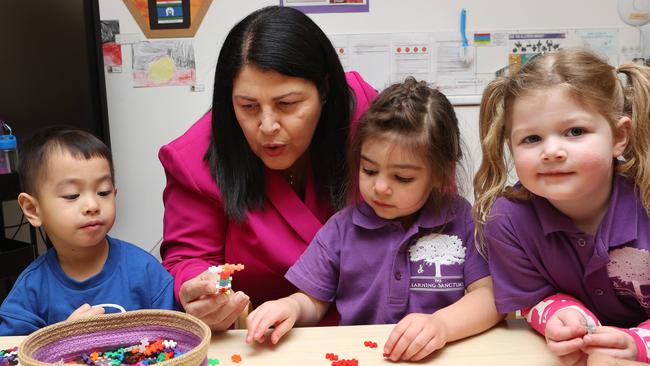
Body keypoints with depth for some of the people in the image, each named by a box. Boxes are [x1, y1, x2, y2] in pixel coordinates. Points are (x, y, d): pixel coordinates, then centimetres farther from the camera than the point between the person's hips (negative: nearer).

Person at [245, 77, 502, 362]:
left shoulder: (462, 220, -1)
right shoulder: (342, 227, 4)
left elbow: (492, 294, -9)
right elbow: (313, 301, 8)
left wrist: (443, 323, -26)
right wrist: (292, 307, -14)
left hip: (441, 359, -1)